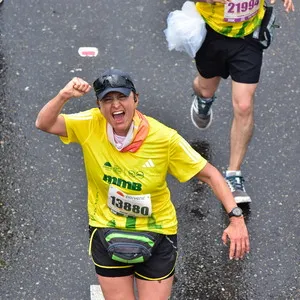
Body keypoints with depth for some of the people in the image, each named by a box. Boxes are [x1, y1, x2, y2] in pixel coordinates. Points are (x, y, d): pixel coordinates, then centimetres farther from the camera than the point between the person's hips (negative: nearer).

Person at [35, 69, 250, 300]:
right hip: (107, 232, 1)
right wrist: (64, 96, -37)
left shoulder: (164, 138, -20)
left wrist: (236, 217, -23)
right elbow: (44, 124, -19)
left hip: (156, 233, -1)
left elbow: (209, 174, -13)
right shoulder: (90, 126, -15)